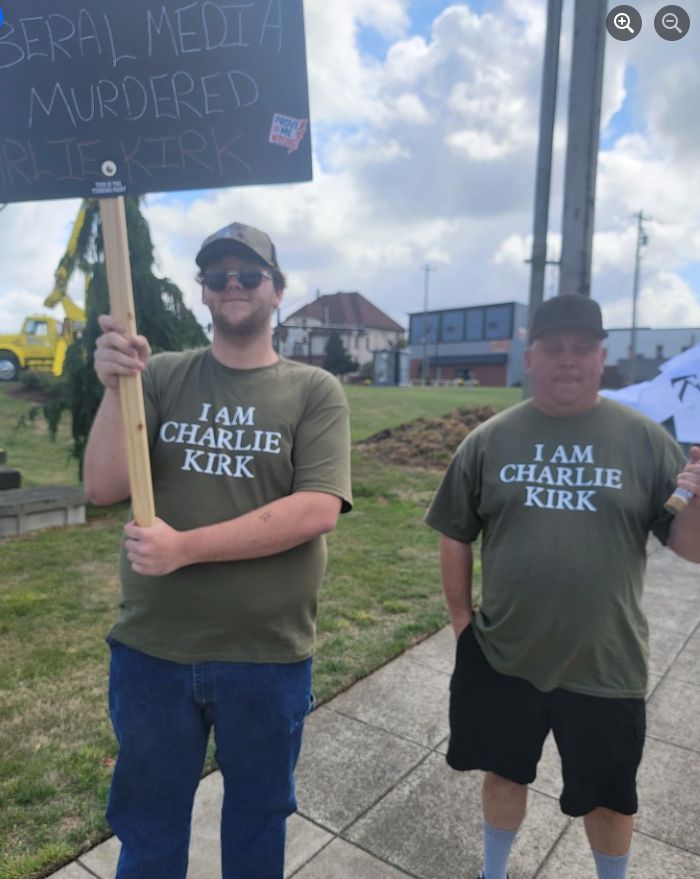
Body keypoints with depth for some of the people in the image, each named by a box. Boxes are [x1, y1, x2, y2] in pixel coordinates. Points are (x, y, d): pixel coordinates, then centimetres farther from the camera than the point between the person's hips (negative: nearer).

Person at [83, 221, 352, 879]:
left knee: (258, 813, 23)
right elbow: (102, 488, -7)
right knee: (147, 822, 25)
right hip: (151, 649, 2)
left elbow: (316, 510, -18)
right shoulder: (159, 376, -1)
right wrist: (115, 388, -22)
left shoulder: (315, 391, -6)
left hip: (267, 654, -1)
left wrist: (186, 547, -22)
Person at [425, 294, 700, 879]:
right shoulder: (489, 441, -4)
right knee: (505, 773, 22)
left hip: (605, 667, 0)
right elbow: (456, 537, 3)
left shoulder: (645, 439, -7)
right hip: (502, 657, 1)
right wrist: (462, 620, 2)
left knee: (609, 797, 21)